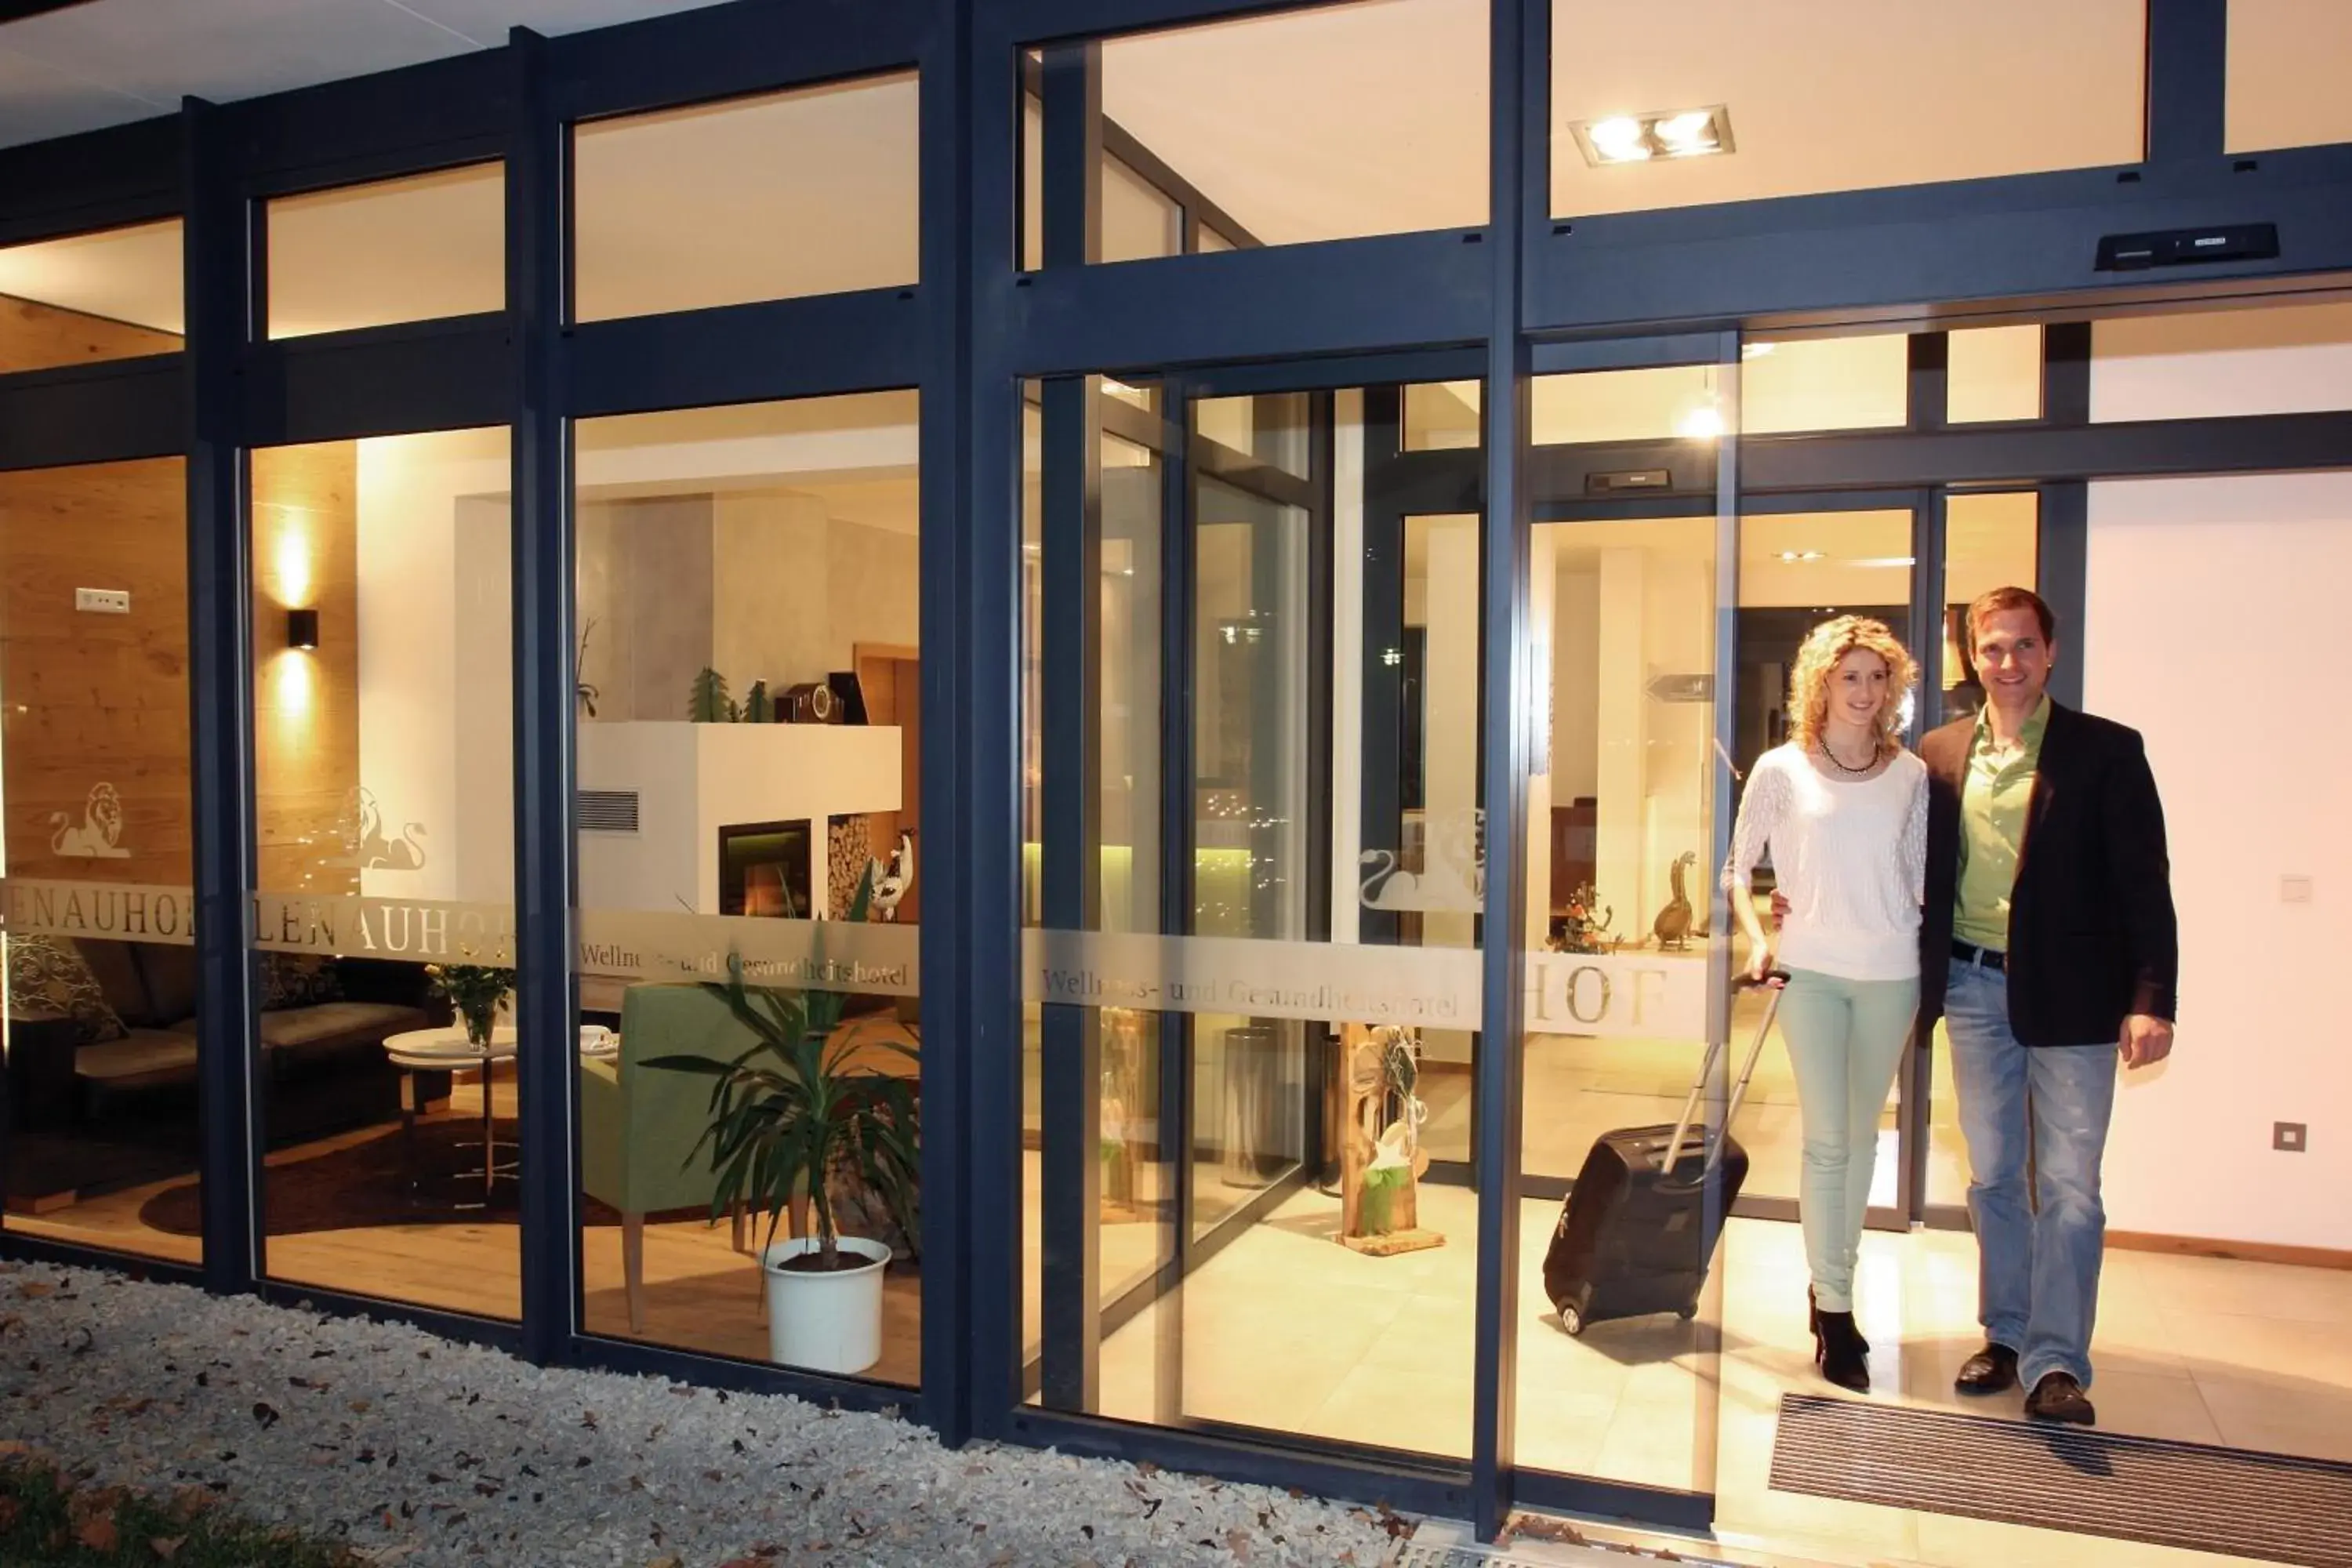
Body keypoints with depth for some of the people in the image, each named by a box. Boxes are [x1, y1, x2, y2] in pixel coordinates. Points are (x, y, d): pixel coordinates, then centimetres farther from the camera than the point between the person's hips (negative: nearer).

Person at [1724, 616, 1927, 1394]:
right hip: (1810, 970, -2)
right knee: (1827, 1138, -2)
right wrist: (1756, 940, -7)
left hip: (1890, 973, 3)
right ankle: (1835, 1312, 6)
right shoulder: (1782, 769, -1)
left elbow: (1920, 875, 10)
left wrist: (1931, 954, 2)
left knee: (1862, 1136, 12)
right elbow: (1738, 869, 5)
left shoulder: (1910, 775, 5)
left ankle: (1831, 1276, 28)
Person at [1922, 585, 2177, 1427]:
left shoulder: (2107, 751, -4)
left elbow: (2145, 884, -6)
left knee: (2069, 1186, -1)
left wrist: (2150, 1000, -13)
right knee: (1992, 1176, 13)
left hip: (2069, 993, -3)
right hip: (1973, 987, 4)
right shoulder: (1941, 752, 5)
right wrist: (1921, 978, -2)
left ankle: (2056, 1364, 7)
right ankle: (2006, 1334, 27)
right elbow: (1918, 871, 7)